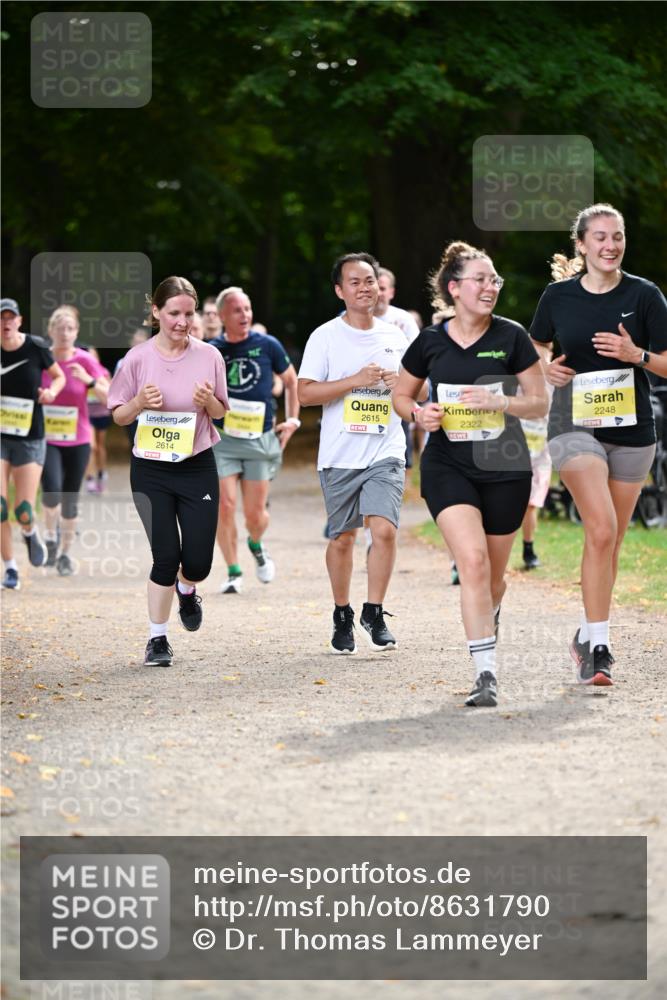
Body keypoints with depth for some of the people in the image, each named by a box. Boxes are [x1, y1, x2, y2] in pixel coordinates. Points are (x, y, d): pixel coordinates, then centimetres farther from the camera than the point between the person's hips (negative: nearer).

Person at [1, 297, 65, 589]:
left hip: (30, 439, -1)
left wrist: (52, 391, -11)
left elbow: (59, 376, 9)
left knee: (24, 512, -8)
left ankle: (30, 533, 31)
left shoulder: (35, 347, -6)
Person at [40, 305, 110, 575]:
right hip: (46, 439, -1)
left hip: (78, 441, 1)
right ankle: (51, 534, 8)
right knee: (52, 490, -21)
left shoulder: (85, 361, -6)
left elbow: (111, 398, -11)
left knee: (70, 500, 6)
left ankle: (65, 553, 23)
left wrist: (89, 381, -25)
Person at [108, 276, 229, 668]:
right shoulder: (138, 358, -5)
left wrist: (209, 400, -12)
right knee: (166, 554, -9)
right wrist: (140, 402, -17)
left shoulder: (209, 356, -1)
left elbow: (221, 412, 10)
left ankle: (187, 590, 37)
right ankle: (158, 639, 7)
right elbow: (118, 416, 4)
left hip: (198, 466, 1)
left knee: (198, 562, -1)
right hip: (151, 469, -1)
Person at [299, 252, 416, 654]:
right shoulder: (325, 337, 0)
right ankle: (342, 618, 24)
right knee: (342, 538, 7)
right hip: (340, 454, -1)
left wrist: (401, 383, -1)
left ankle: (374, 615, -4)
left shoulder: (396, 336, 11)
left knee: (384, 529, -16)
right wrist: (355, 380, -15)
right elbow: (305, 393, -7)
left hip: (386, 451, 1)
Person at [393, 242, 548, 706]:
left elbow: (540, 402, 0)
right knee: (472, 560, -20)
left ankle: (488, 618, 46)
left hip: (504, 468, 1)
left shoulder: (511, 336, -3)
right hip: (448, 467, -1)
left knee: (493, 576, 9)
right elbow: (401, 395, 14)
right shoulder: (430, 342, 0)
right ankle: (486, 674, -19)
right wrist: (419, 413, -8)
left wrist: (498, 402, -18)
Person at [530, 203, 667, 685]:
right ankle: (599, 644, -16)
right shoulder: (559, 296, 0)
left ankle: (588, 637, 27)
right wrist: (546, 368, -4)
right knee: (601, 529, -19)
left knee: (612, 540, 9)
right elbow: (535, 349, 17)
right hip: (576, 424, -2)